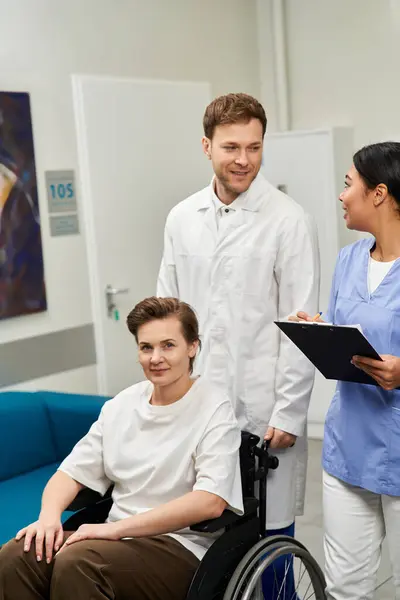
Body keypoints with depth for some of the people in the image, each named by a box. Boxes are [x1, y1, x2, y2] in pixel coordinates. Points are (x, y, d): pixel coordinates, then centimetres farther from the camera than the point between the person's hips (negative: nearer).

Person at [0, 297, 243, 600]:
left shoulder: (214, 410, -6)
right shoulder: (121, 405, 12)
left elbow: (211, 502, -18)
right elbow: (73, 472, 13)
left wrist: (117, 527, -22)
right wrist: (49, 514, -10)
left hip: (182, 548, -5)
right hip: (118, 537, 5)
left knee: (75, 562, -33)